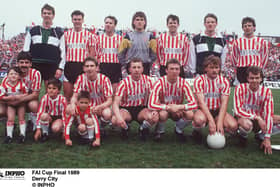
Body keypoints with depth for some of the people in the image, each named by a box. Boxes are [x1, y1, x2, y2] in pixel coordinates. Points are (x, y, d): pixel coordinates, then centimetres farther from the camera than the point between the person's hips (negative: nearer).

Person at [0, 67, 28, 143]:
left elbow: (26, 94, -9)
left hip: (20, 104, 0)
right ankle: (9, 135, 8)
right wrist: (9, 98, -25)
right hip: (10, 104, 1)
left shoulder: (22, 84, -18)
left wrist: (18, 97, -22)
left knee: (21, 118, 5)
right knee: (10, 119, -3)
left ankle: (22, 134, 13)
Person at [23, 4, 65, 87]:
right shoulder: (32, 31, 14)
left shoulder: (59, 33, 10)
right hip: (34, 66, 1)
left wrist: (60, 68, -5)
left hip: (52, 67, -1)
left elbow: (63, 52, 5)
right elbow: (25, 50, 12)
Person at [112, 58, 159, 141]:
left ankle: (143, 128, 6)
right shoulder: (124, 83, -14)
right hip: (126, 109, -1)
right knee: (115, 120, -32)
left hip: (142, 109, 1)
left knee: (155, 118, -31)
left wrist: (155, 110, -26)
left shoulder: (148, 80, -7)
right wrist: (118, 117, -40)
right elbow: (116, 103, -21)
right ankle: (125, 127, 7)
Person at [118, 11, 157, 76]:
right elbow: (121, 54, 4)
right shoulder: (128, 36, 4)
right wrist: (125, 66, -3)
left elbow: (153, 54, 8)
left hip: (146, 69, 1)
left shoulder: (150, 36, 8)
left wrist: (149, 65, -1)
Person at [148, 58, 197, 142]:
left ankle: (179, 130, 5)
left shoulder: (184, 83, -17)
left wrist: (179, 107, -37)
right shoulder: (160, 83, -23)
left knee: (190, 114, -28)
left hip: (178, 111, 2)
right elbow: (151, 105, -31)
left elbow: (194, 104, -22)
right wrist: (169, 107, -35)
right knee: (163, 114, -37)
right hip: (163, 109, -2)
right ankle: (159, 131, -1)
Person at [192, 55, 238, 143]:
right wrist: (211, 120, -30)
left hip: (218, 111, 3)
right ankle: (197, 132, -1)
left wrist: (219, 123, -24)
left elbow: (224, 103, -11)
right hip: (204, 110, -3)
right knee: (199, 119, -38)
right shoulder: (199, 80, -9)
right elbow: (201, 102, -19)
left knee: (233, 125, -24)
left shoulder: (224, 82, -2)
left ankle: (218, 131, 10)